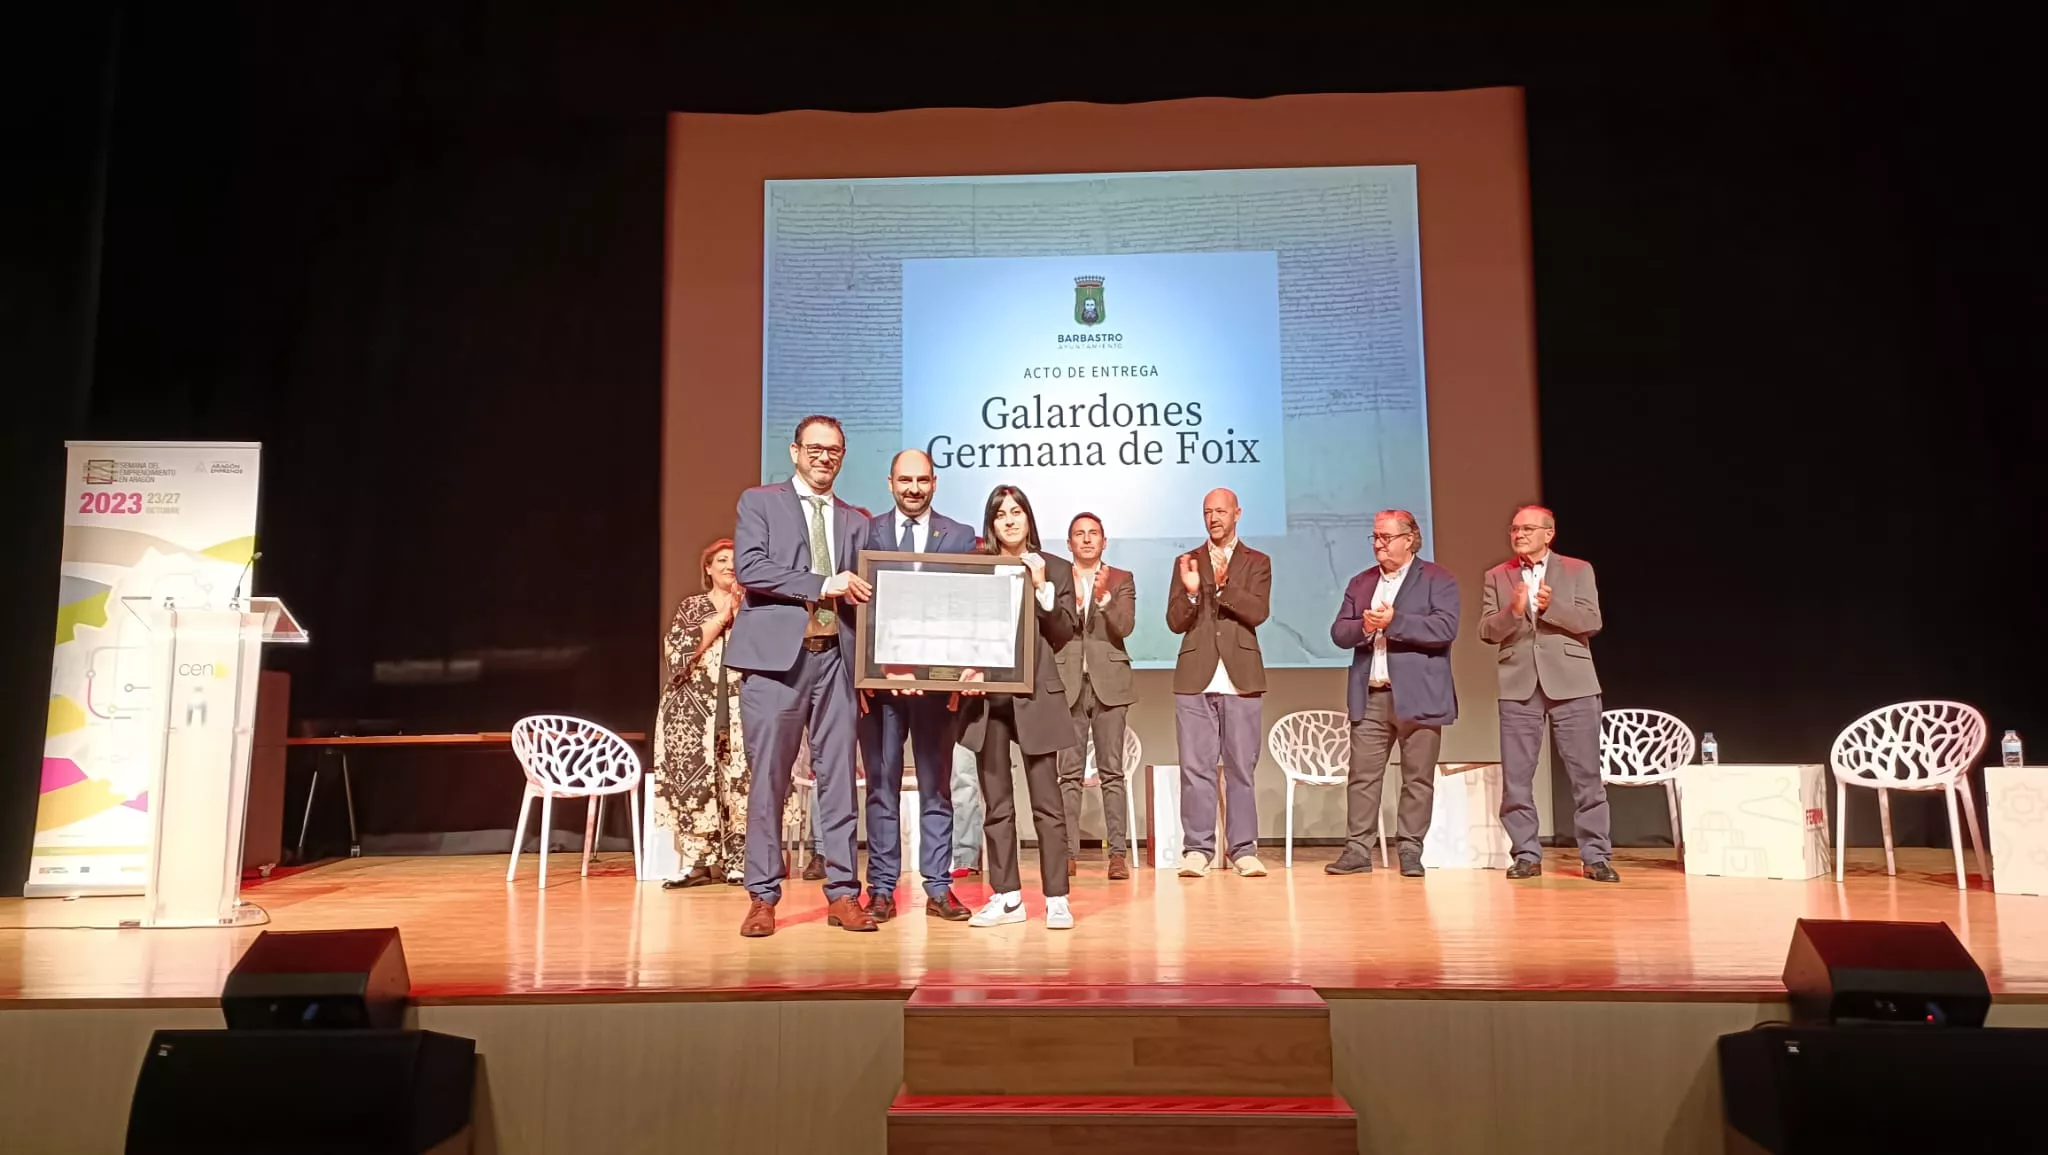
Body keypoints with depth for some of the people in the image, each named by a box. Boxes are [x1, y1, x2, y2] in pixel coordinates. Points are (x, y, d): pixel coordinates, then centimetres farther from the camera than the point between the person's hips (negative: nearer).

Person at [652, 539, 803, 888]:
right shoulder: (689, 607, 12)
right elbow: (680, 652, -5)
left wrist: (740, 614, -10)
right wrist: (721, 617, -7)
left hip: (742, 709, 0)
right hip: (695, 709, 0)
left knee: (741, 783, -5)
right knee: (695, 782, -5)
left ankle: (736, 862, 1)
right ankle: (697, 861, 1)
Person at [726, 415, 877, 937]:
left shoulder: (855, 521, 18)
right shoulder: (760, 501, 7)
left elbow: (860, 592, 15)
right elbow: (749, 568, -8)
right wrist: (824, 585, -13)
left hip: (835, 657, 4)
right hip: (775, 655, -3)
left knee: (838, 777, 4)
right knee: (768, 779, 0)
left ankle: (843, 893, 11)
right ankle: (763, 896, 10)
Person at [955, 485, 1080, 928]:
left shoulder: (1055, 569, 7)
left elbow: (1063, 634, -1)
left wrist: (1041, 587, -10)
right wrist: (965, 668, -8)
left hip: (1035, 695, -2)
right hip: (987, 696, 2)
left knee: (1046, 802, -2)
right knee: (996, 804, 7)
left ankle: (1056, 899, 4)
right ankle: (1006, 896, 16)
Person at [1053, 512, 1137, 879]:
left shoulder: (1122, 580, 9)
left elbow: (1125, 627, -4)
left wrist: (1104, 596, -18)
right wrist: (1074, 601, -14)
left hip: (1109, 682, 0)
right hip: (1068, 683, 0)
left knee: (1112, 772, 0)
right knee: (1070, 773, -1)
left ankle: (1118, 853, 1)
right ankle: (1069, 853, 2)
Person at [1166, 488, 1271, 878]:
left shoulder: (1257, 563, 9)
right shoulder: (1186, 561, 12)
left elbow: (1257, 612, -7)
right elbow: (1175, 622, 5)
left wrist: (1224, 585, -20)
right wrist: (1190, 591, -14)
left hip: (1240, 679, -1)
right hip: (1195, 678, 1)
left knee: (1241, 768, 2)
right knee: (1195, 768, 0)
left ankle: (1244, 849, 8)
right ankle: (1197, 849, 5)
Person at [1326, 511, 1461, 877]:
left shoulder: (1437, 579, 1)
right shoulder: (1360, 583, 16)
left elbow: (1446, 628, -14)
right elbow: (1339, 632, 9)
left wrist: (1394, 622, -18)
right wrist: (1364, 626, -12)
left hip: (1418, 696, -4)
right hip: (1370, 696, 4)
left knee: (1418, 779, 2)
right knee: (1362, 776, 1)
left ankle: (1410, 851, 11)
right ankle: (1358, 850, 6)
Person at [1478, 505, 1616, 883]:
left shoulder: (1578, 570, 6)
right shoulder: (1497, 576, 10)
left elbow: (1591, 622, -4)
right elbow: (1486, 631, 1)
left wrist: (1552, 606, -19)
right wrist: (1513, 610, -17)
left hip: (1571, 683, -1)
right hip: (1518, 685, 2)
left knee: (1586, 774, 1)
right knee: (1516, 777, 2)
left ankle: (1595, 856, 9)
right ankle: (1527, 855, 12)